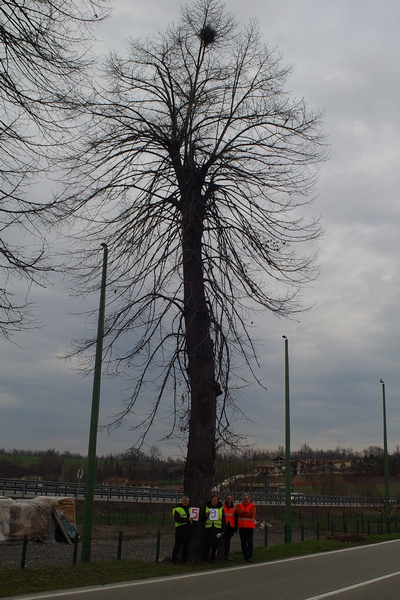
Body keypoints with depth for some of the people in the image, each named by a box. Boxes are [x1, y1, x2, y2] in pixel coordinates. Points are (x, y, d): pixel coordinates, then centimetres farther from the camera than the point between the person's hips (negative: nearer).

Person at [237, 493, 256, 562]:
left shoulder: (252, 506, 2)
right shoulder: (240, 506, 11)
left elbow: (251, 514, -14)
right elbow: (238, 512, -8)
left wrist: (242, 514, -7)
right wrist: (246, 511, -14)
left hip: (250, 526, -3)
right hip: (241, 526, 3)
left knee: (250, 542, -8)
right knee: (243, 542, 9)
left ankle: (250, 557, -8)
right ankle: (245, 556, 19)